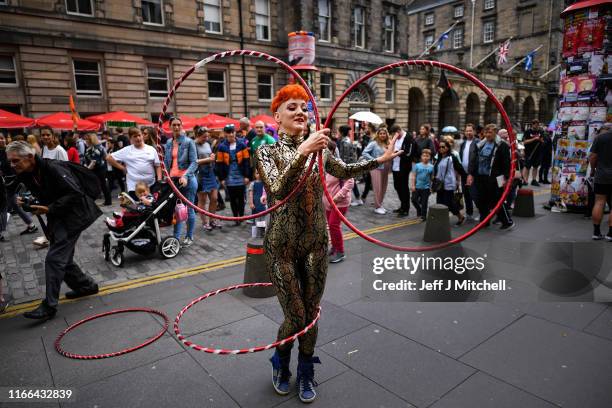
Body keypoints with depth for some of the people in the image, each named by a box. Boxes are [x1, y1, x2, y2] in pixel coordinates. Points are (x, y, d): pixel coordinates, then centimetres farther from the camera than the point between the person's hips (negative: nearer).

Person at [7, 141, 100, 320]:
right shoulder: (25, 175, 4)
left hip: (73, 216, -9)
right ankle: (86, 285, 32)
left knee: (54, 258, -10)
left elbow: (75, 193, -25)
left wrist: (49, 209, -26)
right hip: (57, 218, 9)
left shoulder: (53, 168, -22)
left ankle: (49, 305, -3)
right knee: (63, 258, 15)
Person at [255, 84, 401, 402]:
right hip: (282, 246, -3)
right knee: (295, 317, 4)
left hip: (316, 244, 3)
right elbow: (278, 190, -26)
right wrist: (302, 153, -37)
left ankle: (306, 374, 37)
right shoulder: (268, 152, -8)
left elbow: (345, 171, 20)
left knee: (311, 314, 12)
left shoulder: (318, 149, 3)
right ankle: (280, 364, 37)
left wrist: (381, 159, 14)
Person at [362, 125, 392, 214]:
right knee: (378, 188, -4)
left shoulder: (388, 144, 9)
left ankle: (380, 205, 25)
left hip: (385, 169, 6)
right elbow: (364, 153, -12)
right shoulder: (374, 143, -7)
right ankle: (377, 207, 6)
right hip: (376, 168, -6)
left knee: (383, 188, 12)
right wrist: (374, 160, -15)